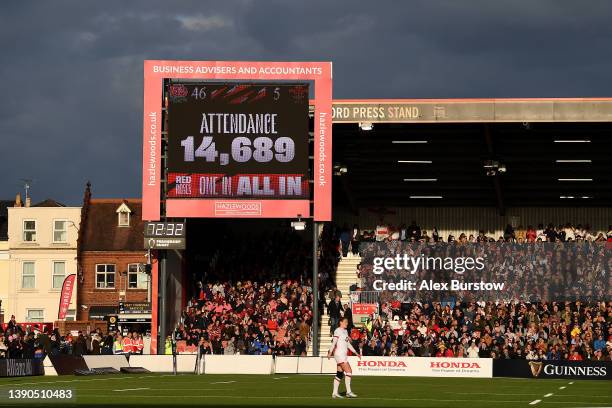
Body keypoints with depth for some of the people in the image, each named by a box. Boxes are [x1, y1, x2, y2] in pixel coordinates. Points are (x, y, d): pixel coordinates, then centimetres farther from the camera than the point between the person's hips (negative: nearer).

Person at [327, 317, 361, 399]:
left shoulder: (345, 331, 18)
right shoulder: (338, 331, -8)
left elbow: (348, 344, 24)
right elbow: (334, 342, -17)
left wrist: (356, 353, 22)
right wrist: (330, 352, -26)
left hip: (344, 354, 9)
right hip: (339, 354, -9)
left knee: (340, 374, 7)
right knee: (349, 371, -14)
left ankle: (335, 393, 8)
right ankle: (348, 392, -14)